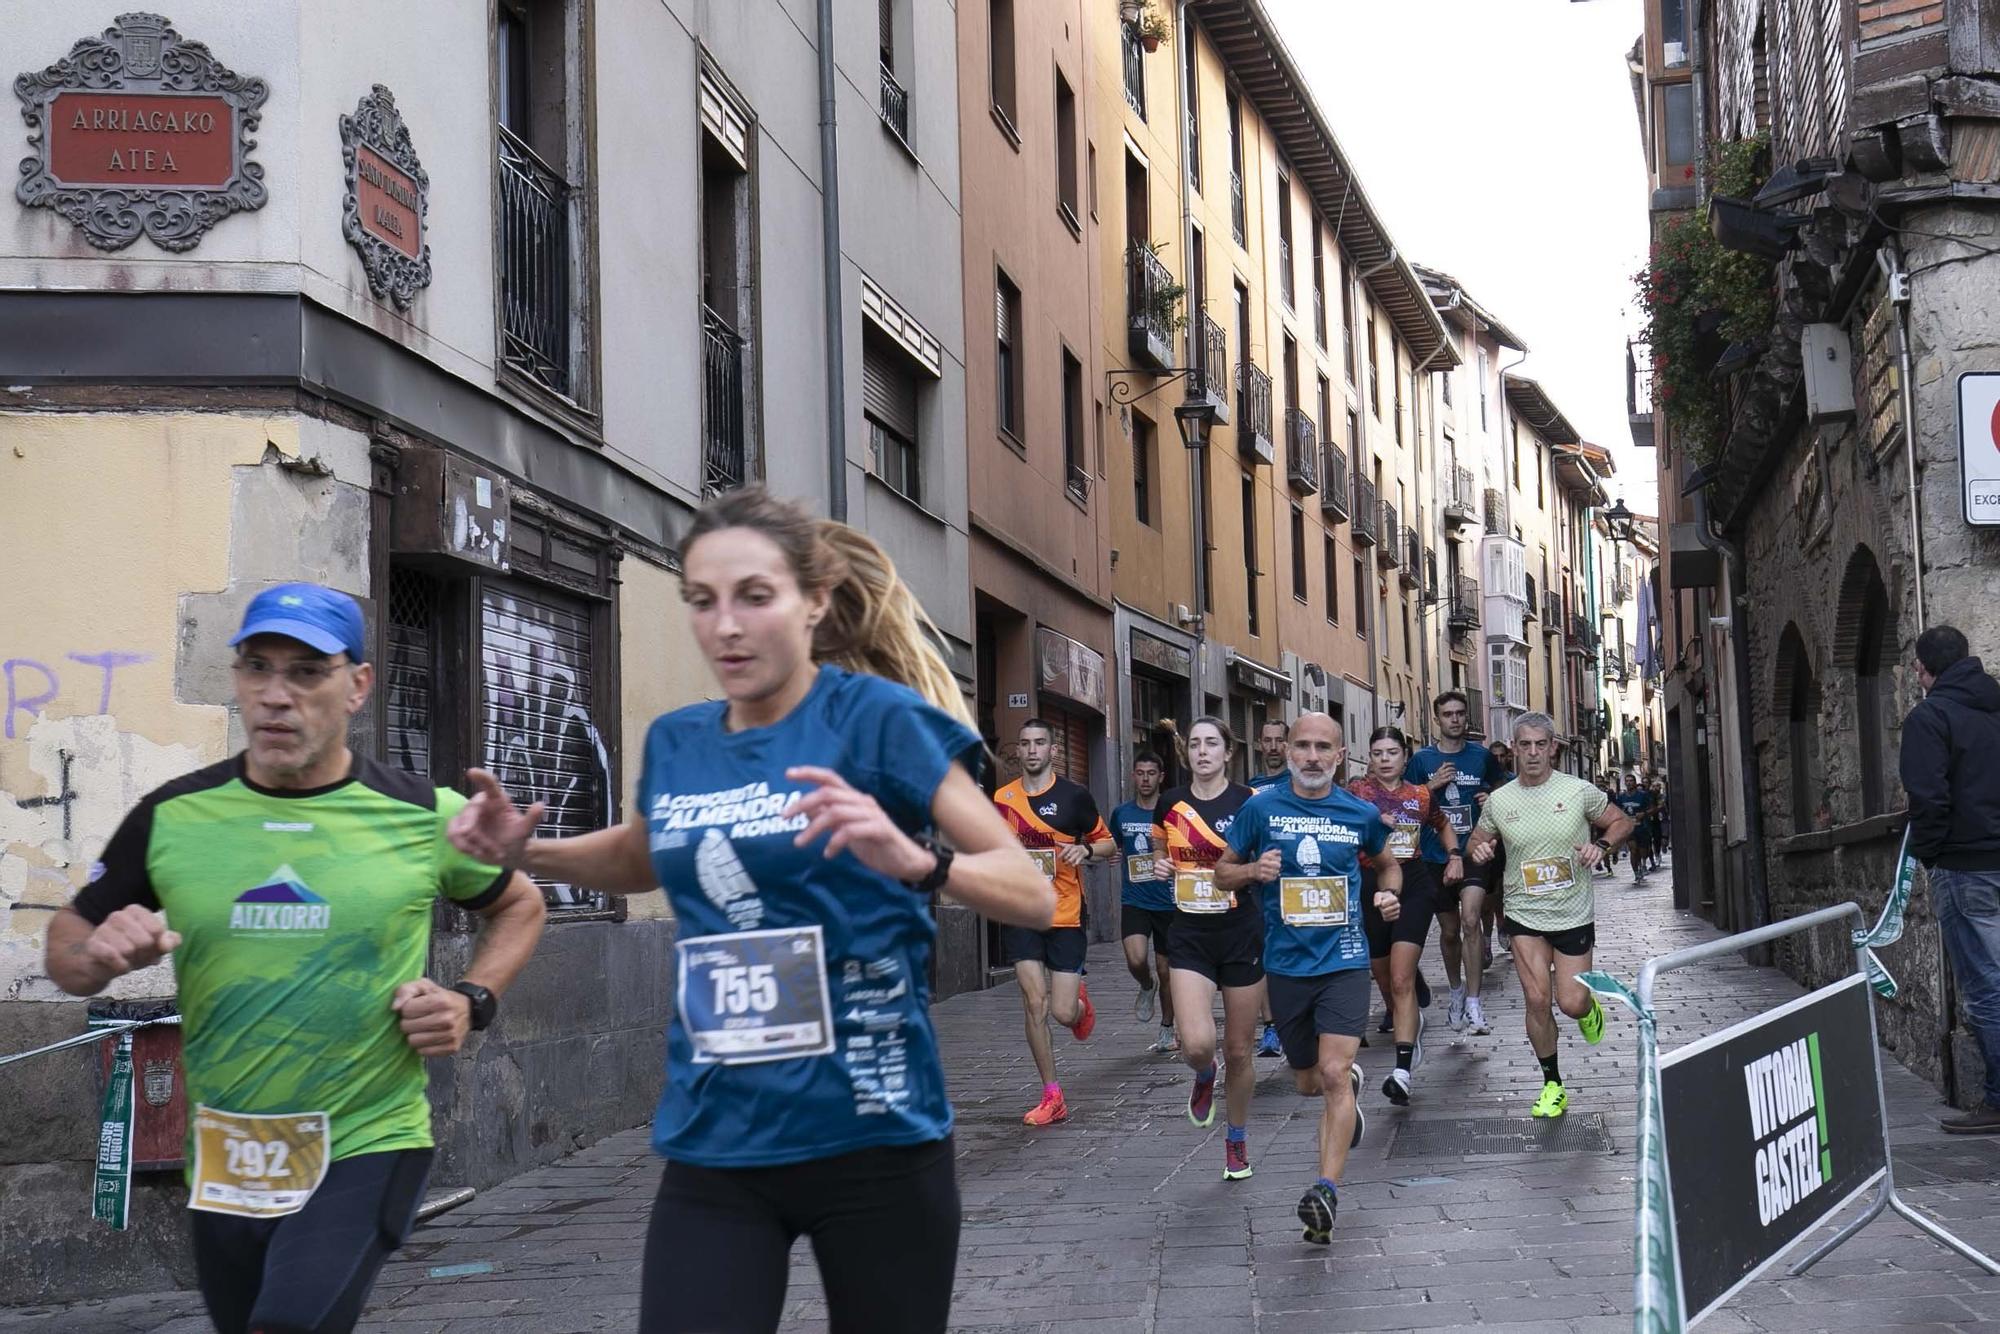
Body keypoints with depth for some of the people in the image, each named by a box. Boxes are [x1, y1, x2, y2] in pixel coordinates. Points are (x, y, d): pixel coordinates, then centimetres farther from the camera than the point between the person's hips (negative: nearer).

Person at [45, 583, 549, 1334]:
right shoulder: (172, 817, -1)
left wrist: (473, 1002, -4)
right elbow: (68, 941, 9)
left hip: (369, 1147, -3)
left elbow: (518, 906, 13)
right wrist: (99, 957, -14)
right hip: (223, 1160, 4)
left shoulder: (425, 817, -5)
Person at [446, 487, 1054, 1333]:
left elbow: (1033, 897, -11)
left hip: (871, 1140, -3)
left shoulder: (877, 717, -10)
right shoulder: (675, 744, 5)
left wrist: (914, 861, -31)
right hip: (713, 1147, 4)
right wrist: (525, 851, 9)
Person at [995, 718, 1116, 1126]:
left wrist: (1086, 850, -15)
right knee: (1034, 1002, -9)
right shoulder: (1002, 798, 5)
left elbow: (1108, 845, 5)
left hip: (1066, 916, -2)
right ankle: (1052, 1097, 1)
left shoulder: (1074, 795, -4)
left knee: (1062, 1012, -5)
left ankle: (1081, 1002, 35)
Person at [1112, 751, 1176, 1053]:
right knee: (1136, 960, -21)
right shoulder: (1121, 814, 5)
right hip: (1134, 901, 1)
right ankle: (1147, 988, 13)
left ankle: (1167, 1030, 25)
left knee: (1165, 969, 8)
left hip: (1167, 902, -1)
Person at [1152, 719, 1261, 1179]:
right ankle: (1204, 1075, 20)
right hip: (1190, 937, 1)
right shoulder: (1171, 803, 4)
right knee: (1197, 1044, -18)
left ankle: (1237, 1138, 30)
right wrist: (1161, 867, 0)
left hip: (1241, 934, -1)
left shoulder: (1250, 802, -5)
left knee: (1238, 1051, 7)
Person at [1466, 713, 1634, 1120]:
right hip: (1524, 915, 1)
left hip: (1574, 914, -1)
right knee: (1536, 999, -8)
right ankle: (1552, 1085, 8)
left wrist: (1601, 844, -15)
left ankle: (1589, 1007, 38)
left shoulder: (1579, 792, -6)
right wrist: (1478, 849, -10)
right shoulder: (1499, 800, -1)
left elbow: (1621, 822, 5)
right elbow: (1478, 840, 14)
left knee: (1570, 1003, -2)